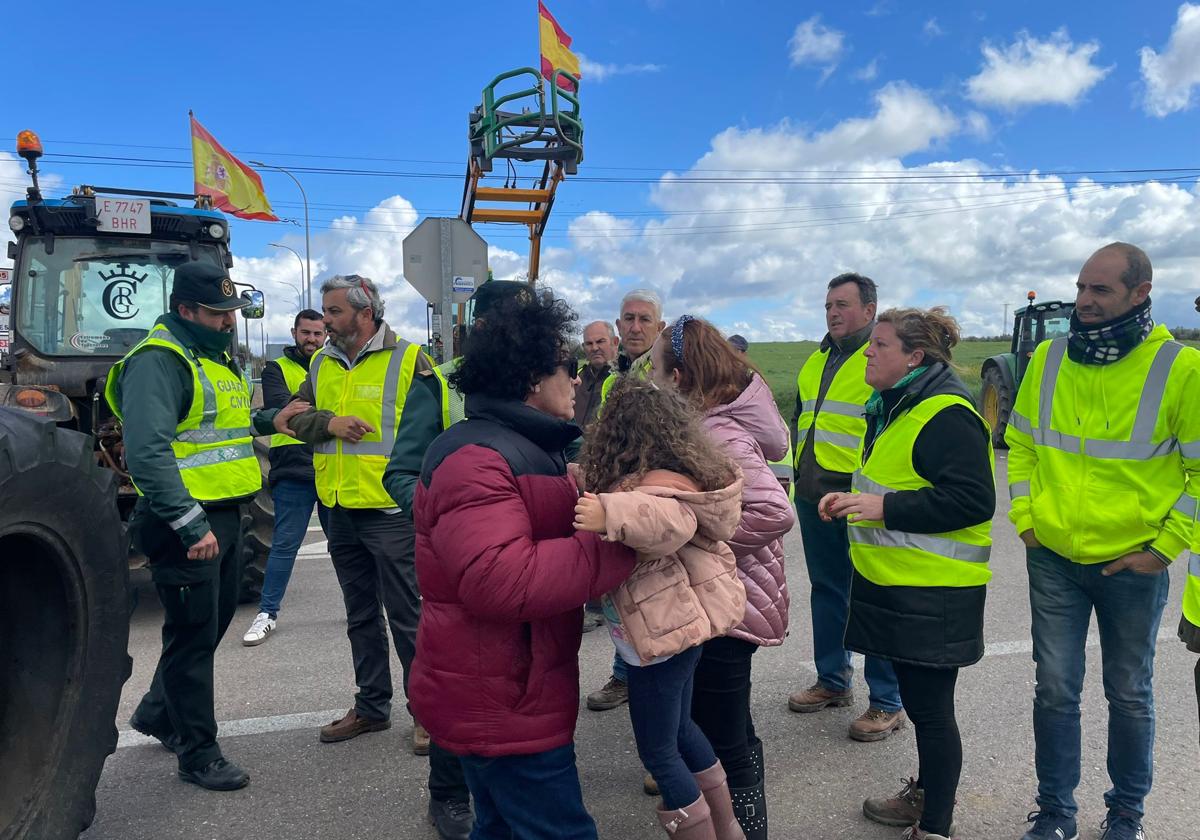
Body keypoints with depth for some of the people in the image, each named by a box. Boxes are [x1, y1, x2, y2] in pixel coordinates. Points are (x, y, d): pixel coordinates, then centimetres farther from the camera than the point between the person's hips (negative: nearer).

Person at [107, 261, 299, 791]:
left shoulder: (217, 356, 15)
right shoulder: (158, 361, -16)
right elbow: (147, 452, -26)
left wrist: (265, 421, 9)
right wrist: (191, 525, -29)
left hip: (224, 516, 9)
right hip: (188, 522, -9)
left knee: (213, 623, 20)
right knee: (194, 633, 2)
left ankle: (157, 713, 41)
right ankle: (197, 753, 17)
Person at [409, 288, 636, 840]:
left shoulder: (526, 446, 14)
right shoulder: (475, 458, -22)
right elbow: (503, 580, -33)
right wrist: (619, 543, -29)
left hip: (508, 689, 10)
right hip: (499, 700, -10)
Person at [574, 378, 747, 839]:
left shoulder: (657, 487, -24)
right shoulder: (643, 483, 6)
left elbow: (672, 521, -45)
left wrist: (611, 514, -56)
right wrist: (588, 489, 20)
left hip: (663, 636, -10)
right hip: (677, 627, 10)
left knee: (658, 753, 6)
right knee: (679, 730, 26)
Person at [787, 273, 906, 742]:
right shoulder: (816, 362, 15)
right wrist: (801, 469, 19)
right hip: (814, 497, 8)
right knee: (826, 590, 17)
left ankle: (887, 701, 13)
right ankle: (833, 680, 32)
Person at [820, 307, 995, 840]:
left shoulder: (946, 414, -18)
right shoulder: (893, 407, 14)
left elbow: (972, 501, -24)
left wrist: (883, 507, -24)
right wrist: (855, 500, 8)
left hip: (932, 593, -10)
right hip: (895, 582, 10)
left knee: (930, 706, 2)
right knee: (917, 699, 21)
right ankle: (925, 795, 39)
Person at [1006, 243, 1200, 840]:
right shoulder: (1048, 360, 0)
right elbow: (1021, 445, 9)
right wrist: (1025, 520, 2)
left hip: (1132, 566, -2)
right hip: (1052, 560, 2)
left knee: (1129, 693, 15)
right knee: (1055, 690, 9)